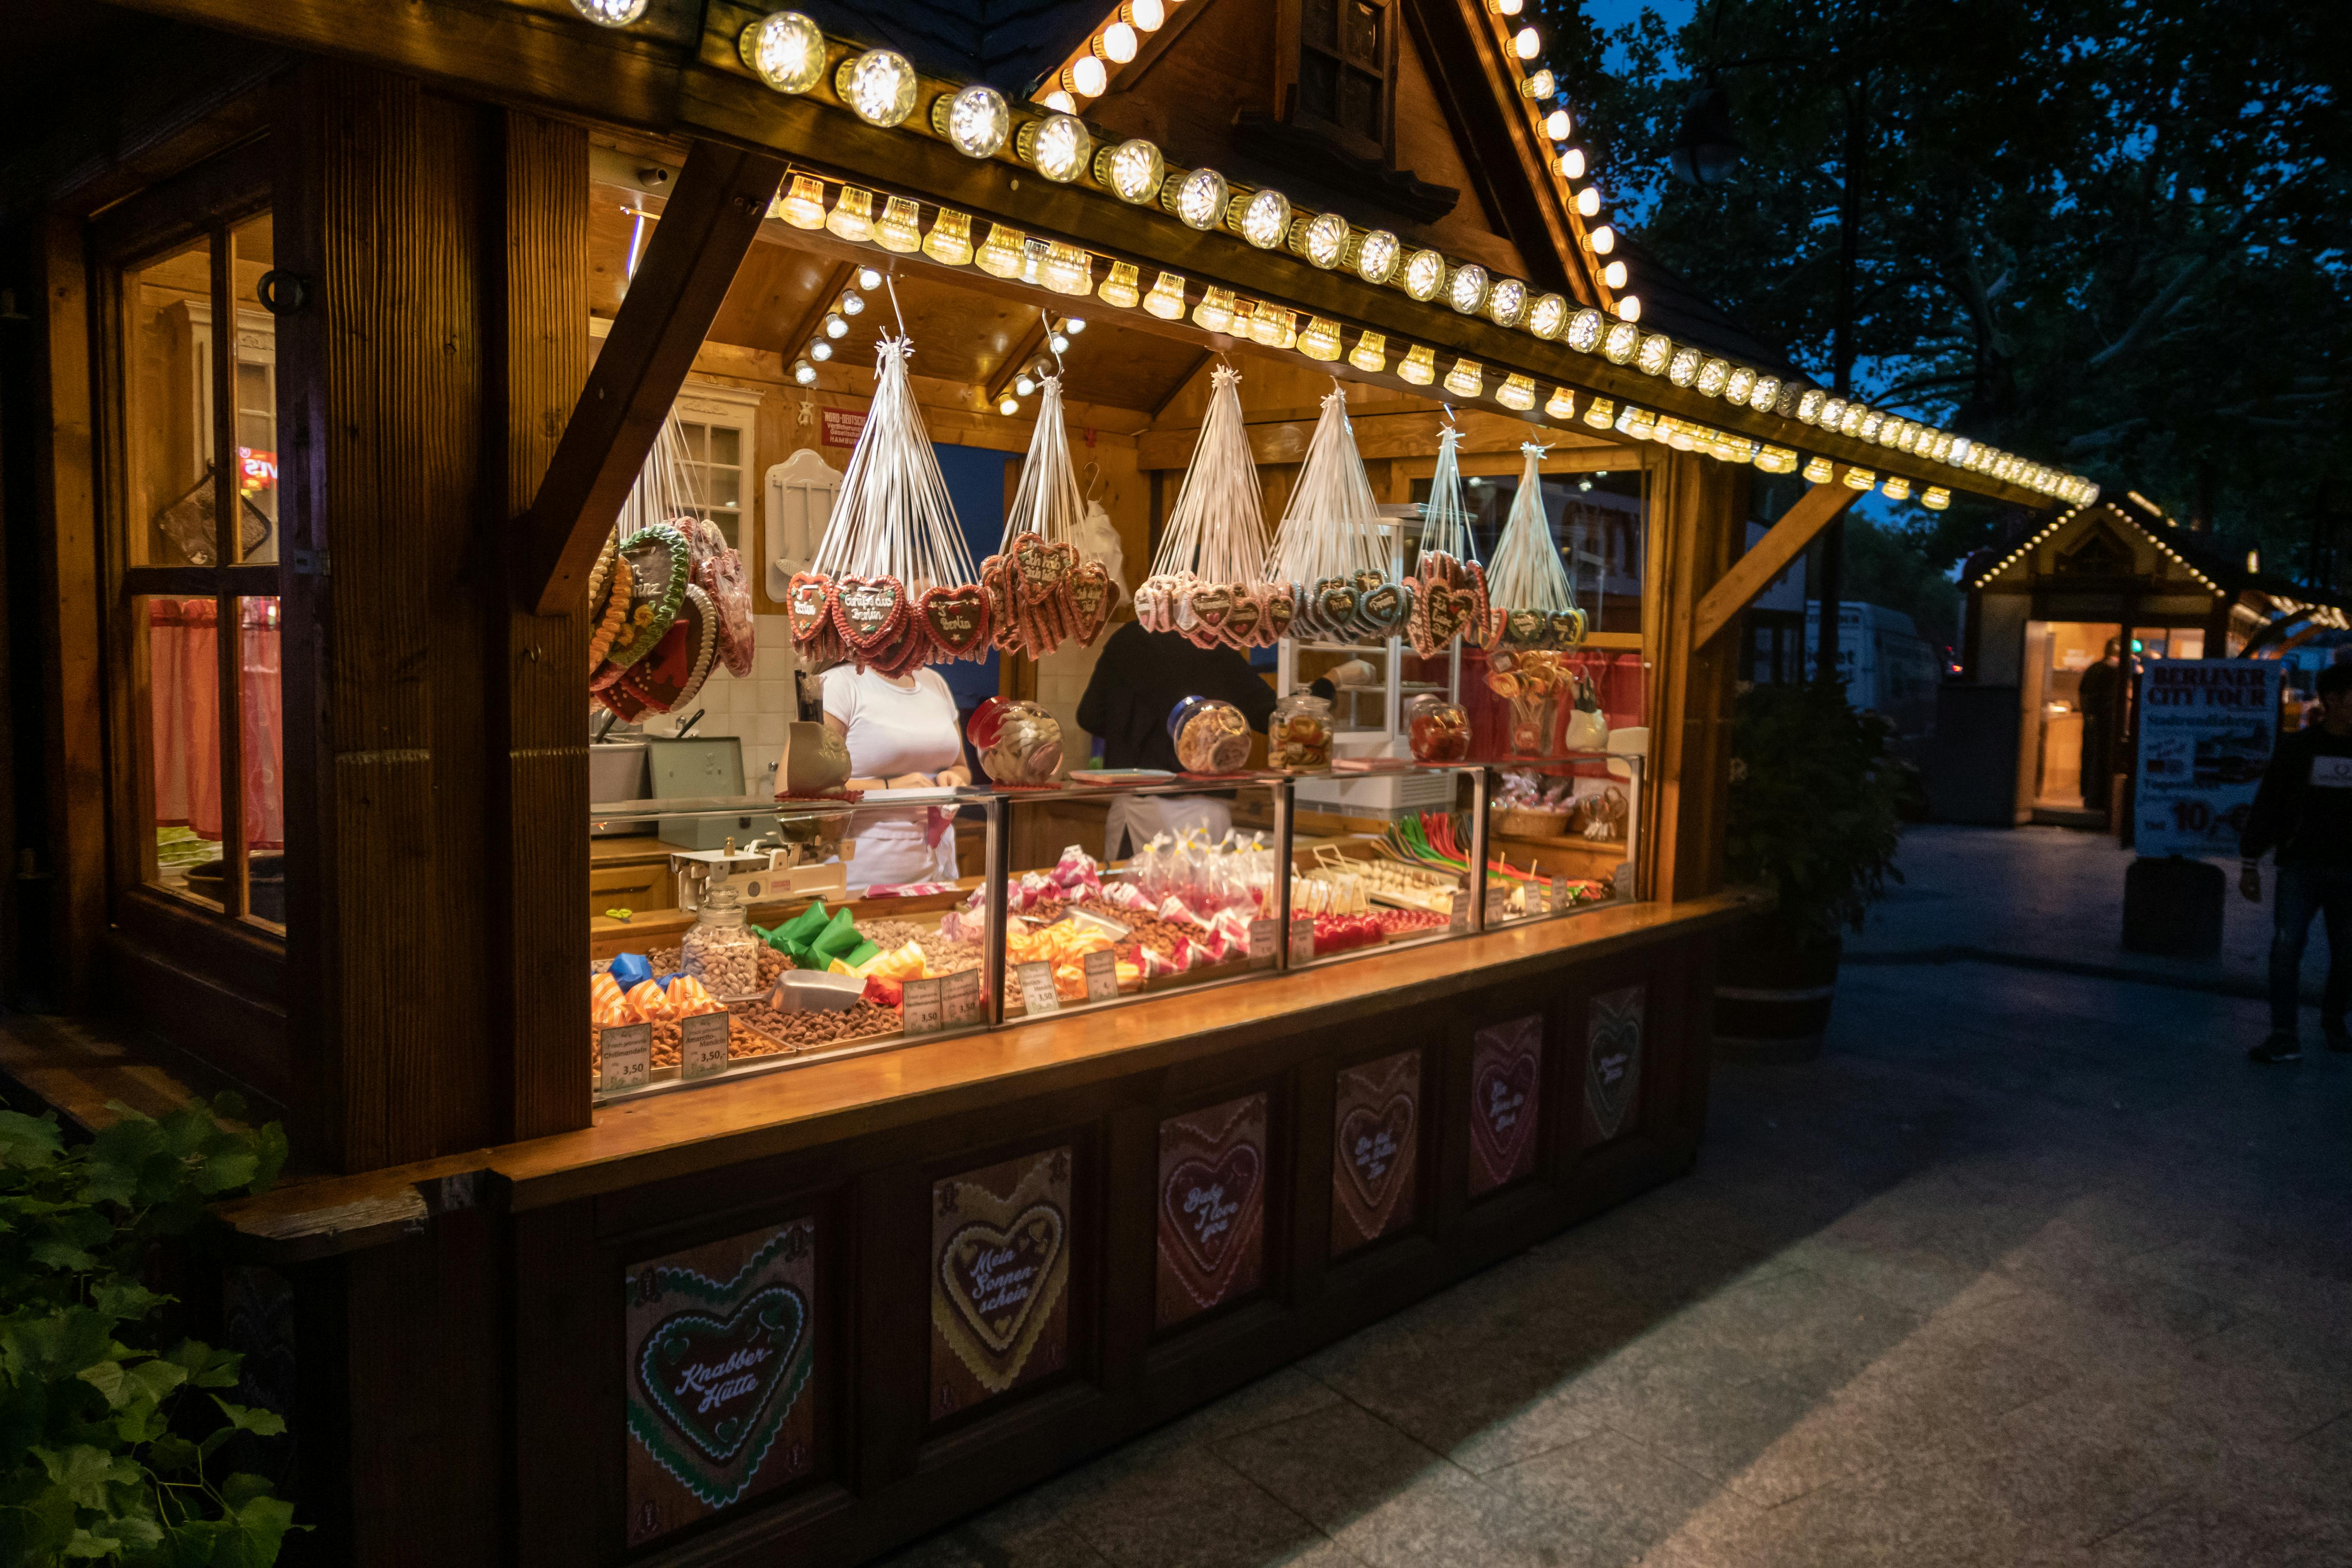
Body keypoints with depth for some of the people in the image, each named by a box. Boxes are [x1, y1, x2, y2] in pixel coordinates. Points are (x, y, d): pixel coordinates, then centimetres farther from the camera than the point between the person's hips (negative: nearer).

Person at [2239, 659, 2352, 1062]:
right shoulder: (2297, 747, -2)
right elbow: (2267, 806, 1)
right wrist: (2250, 863, 0)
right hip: (2300, 866, -2)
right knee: (2287, 946, -10)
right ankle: (2284, 1037, -6)